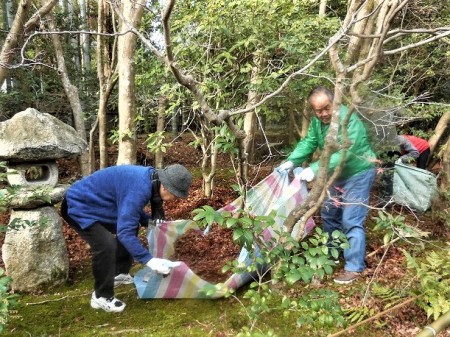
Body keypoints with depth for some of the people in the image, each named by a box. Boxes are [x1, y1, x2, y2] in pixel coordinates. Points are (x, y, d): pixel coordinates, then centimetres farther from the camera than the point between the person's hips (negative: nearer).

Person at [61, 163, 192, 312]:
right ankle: (101, 297, -4)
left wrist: (151, 222, 1)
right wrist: (149, 260, -32)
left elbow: (132, 208, 14)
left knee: (131, 227, 17)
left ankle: (120, 274, 32)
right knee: (106, 245, -25)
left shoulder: (149, 179, -4)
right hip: (78, 207, -10)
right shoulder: (139, 188, -34)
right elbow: (125, 231, -34)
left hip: (95, 204, 10)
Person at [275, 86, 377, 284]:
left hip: (358, 174, -8)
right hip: (337, 174, 8)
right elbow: (308, 143, -5)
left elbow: (343, 154, -40)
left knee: (351, 221, -10)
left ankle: (354, 268, 1)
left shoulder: (348, 120, -31)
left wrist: (315, 169, -48)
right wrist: (292, 161, -22)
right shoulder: (317, 121, -5)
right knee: (329, 214, 16)